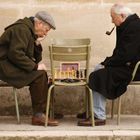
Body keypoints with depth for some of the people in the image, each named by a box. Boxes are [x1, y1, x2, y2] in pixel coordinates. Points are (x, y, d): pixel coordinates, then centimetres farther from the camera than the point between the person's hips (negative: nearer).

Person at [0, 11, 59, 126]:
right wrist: (35, 66, -23)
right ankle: (38, 116, -17)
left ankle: (48, 110, 3)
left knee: (43, 74, 0)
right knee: (39, 75, -22)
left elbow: (37, 59, 15)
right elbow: (15, 54, -27)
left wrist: (37, 44, -2)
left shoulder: (30, 31, 16)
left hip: (11, 65, 10)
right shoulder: (22, 30, -15)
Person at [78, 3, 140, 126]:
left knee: (99, 76, -18)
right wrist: (106, 63, 0)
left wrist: (106, 64, -16)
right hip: (128, 64, 11)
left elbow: (125, 55, -27)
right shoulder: (127, 25, 11)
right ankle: (93, 110, 16)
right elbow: (120, 51, 14)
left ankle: (99, 117, -14)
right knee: (98, 69, 15)